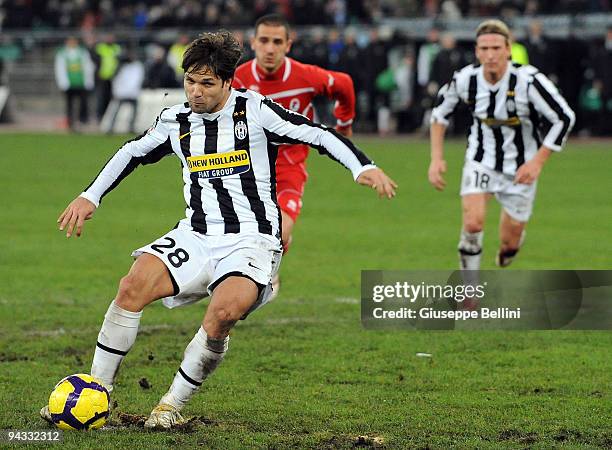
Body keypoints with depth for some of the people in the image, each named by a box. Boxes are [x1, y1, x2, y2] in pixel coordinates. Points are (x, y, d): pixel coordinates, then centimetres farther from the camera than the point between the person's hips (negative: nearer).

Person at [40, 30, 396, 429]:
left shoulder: (254, 110, -5)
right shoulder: (177, 121, 9)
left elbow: (317, 134, -6)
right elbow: (134, 153, 27)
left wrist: (363, 166, -19)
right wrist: (91, 197, 27)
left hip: (251, 241, -4)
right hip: (195, 236, 4)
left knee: (224, 313, -33)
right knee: (134, 285, -22)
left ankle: (173, 406, -15)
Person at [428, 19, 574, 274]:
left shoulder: (528, 80, -24)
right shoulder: (465, 80, -14)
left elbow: (564, 119, -17)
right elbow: (440, 112, 6)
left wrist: (538, 162, -20)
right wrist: (436, 158, -1)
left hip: (520, 169, -1)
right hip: (480, 162, 1)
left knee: (509, 243, 7)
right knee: (473, 224, -23)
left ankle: (505, 253, 47)